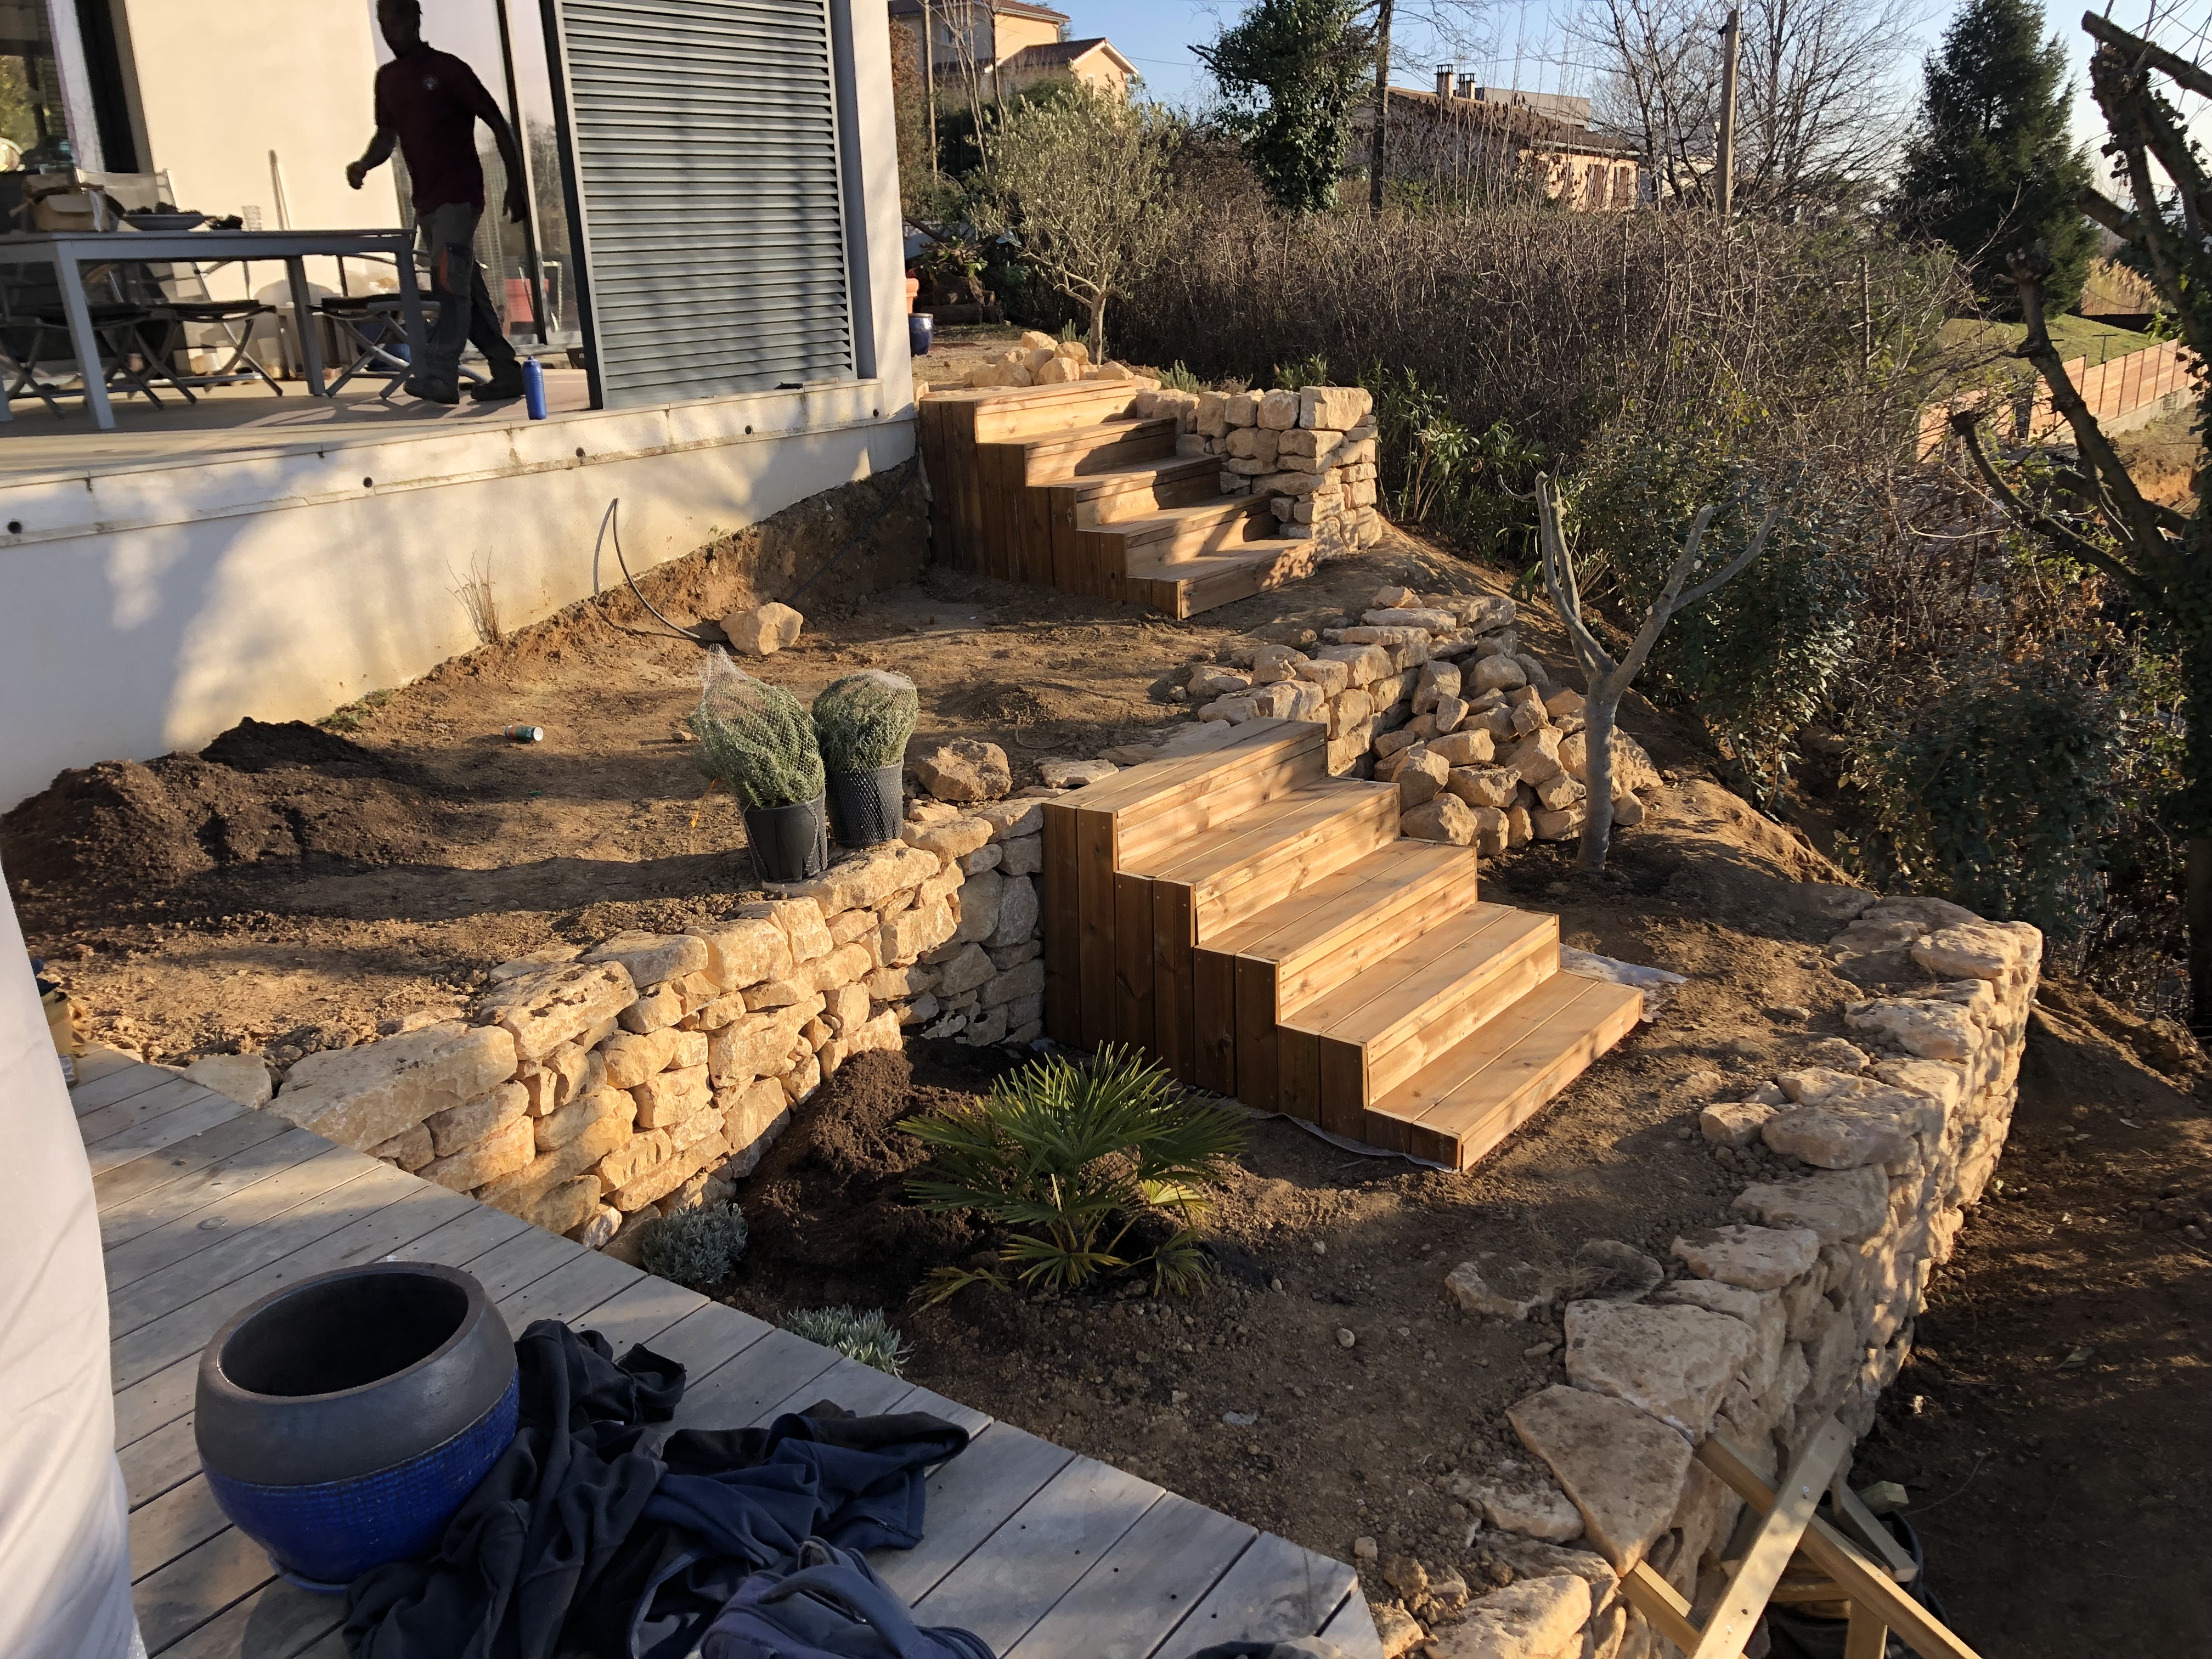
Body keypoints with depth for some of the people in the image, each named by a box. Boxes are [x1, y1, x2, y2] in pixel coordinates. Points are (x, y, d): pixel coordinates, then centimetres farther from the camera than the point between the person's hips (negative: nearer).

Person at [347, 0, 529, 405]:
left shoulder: (448, 69, -5)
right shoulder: (387, 79, 13)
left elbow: (498, 123, -5)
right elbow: (387, 136, 19)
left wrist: (516, 185, -9)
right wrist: (364, 165, -2)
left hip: (459, 196, -7)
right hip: (425, 201, 7)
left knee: (448, 282, -16)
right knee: (465, 288, 7)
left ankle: (437, 375, -22)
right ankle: (507, 372, 12)